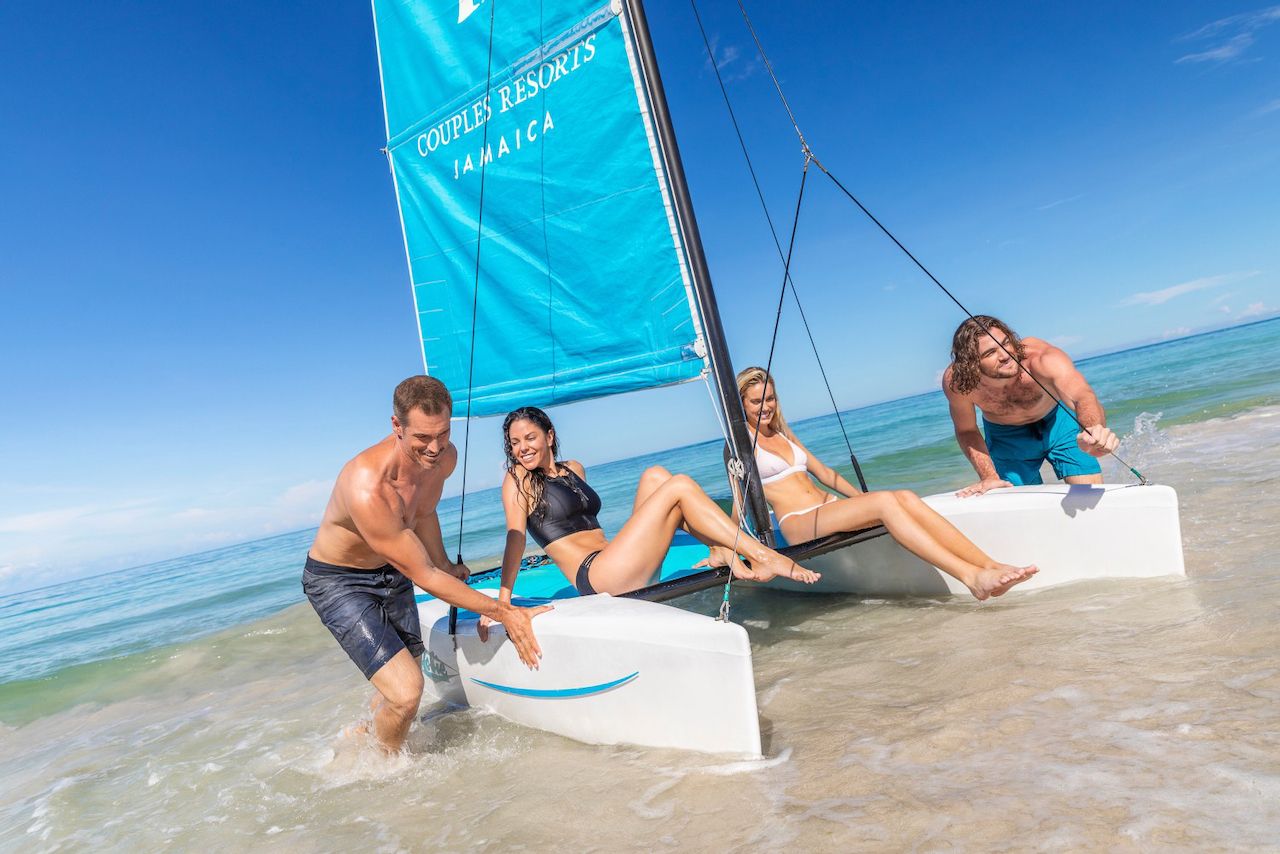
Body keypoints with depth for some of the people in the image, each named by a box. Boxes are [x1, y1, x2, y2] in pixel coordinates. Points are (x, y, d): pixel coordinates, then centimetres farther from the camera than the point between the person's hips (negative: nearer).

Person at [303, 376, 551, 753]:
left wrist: (445, 564, 22)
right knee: (405, 693, -18)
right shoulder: (367, 487, -39)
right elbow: (423, 577, -31)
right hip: (337, 581, -7)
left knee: (405, 681, 21)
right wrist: (504, 613, -28)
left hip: (390, 571, 7)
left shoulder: (445, 458, -16)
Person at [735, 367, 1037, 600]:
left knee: (906, 497, -21)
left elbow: (823, 471, 26)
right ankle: (973, 578, -39)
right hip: (799, 523, -7)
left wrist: (862, 497, 18)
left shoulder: (782, 434, 23)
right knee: (885, 501, -30)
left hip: (829, 506, 7)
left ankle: (991, 567, -29)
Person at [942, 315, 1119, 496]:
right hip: (1005, 437, 1)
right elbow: (966, 431, -14)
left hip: (1058, 421, 0)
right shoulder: (956, 381, -32)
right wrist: (990, 477, -23)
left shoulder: (1041, 358, -39)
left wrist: (1094, 431, -77)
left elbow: (1083, 396, -55)